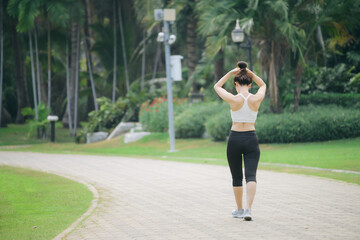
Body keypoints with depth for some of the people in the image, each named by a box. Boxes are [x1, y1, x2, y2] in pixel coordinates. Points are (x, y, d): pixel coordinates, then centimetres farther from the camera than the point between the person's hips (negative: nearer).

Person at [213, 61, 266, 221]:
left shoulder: (233, 99, -9)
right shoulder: (256, 99, -4)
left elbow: (217, 86, 9)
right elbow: (263, 85, 20)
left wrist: (231, 73, 3)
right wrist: (251, 74, 7)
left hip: (235, 139, -1)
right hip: (251, 139, 1)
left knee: (236, 177, 13)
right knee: (251, 176, -4)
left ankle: (239, 210, 24)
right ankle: (248, 209, -22)